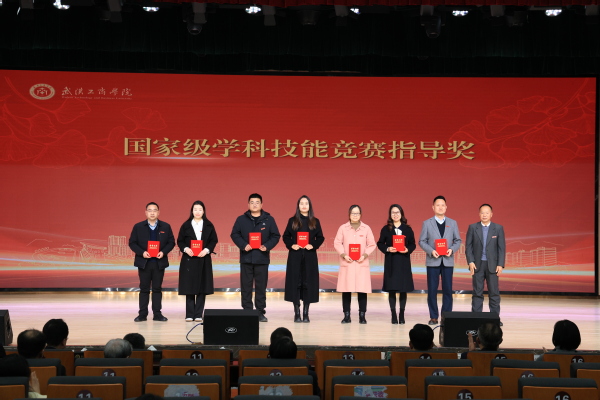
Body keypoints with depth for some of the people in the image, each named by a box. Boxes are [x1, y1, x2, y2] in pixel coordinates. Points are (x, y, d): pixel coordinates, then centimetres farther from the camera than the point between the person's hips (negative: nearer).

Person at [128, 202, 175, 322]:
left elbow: (171, 242, 4)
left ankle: (157, 314, 10)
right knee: (144, 289, 4)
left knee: (157, 288, 5)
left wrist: (163, 252, -13)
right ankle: (142, 314, 8)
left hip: (159, 262, 1)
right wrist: (142, 252, -15)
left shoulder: (166, 227, 5)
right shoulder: (138, 227, 2)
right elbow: (132, 243, 0)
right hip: (144, 262, -1)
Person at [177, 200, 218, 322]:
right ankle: (190, 314, 4)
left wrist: (207, 250, -12)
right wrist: (185, 249, -14)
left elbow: (214, 240, 4)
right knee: (189, 287, -1)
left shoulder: (209, 226, 5)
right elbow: (180, 241, 5)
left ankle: (198, 314, 5)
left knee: (202, 288, 0)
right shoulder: (186, 225, 4)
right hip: (189, 260, -1)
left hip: (204, 260, 1)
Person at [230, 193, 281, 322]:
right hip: (246, 257, 0)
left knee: (261, 286, 2)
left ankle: (260, 312, 7)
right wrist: (243, 245, -13)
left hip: (262, 258, 0)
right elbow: (234, 234, 4)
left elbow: (275, 236, 5)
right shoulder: (241, 219, 6)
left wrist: (267, 246, -11)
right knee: (246, 286, 2)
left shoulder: (269, 219, 6)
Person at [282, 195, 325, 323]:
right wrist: (291, 245, -11)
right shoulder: (292, 221, 6)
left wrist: (313, 245, -10)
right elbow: (286, 237, 6)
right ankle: (297, 313, 4)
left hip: (310, 256, 1)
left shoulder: (315, 222, 7)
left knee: (308, 283, 0)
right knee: (295, 282, -2)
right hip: (295, 256, 0)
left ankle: (306, 313, 6)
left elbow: (320, 238, 7)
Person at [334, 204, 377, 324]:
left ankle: (362, 316, 3)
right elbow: (337, 243, 5)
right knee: (346, 290, -1)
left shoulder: (366, 228, 7)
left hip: (362, 264, 0)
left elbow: (372, 244, 7)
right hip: (346, 263, 0)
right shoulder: (343, 228, 7)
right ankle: (346, 316, 7)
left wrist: (365, 255, -8)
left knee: (362, 290, -4)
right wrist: (344, 255, -9)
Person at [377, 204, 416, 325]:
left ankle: (401, 315, 11)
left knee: (403, 289, 2)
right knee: (391, 289, 0)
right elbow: (380, 244, 4)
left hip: (404, 262, 1)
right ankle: (393, 315, 7)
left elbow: (413, 244, 7)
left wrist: (407, 250, -13)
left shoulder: (407, 229, 6)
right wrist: (387, 249, -14)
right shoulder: (386, 229, 4)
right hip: (390, 262, -1)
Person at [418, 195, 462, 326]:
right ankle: (433, 317, 7)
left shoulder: (452, 223, 10)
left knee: (447, 290, 1)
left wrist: (452, 249, -10)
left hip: (448, 261, 1)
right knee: (432, 290, 0)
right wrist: (431, 251, -14)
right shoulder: (427, 223, 5)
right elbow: (422, 241, 2)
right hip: (432, 261, -1)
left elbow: (458, 240, 9)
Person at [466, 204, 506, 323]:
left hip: (492, 265, 0)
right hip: (477, 264, 0)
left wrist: (500, 265, -6)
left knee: (494, 292, 1)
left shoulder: (498, 228, 3)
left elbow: (502, 248, 2)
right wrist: (470, 262, -8)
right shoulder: (472, 228, 4)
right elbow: (468, 246, 3)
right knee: (477, 293, 4)